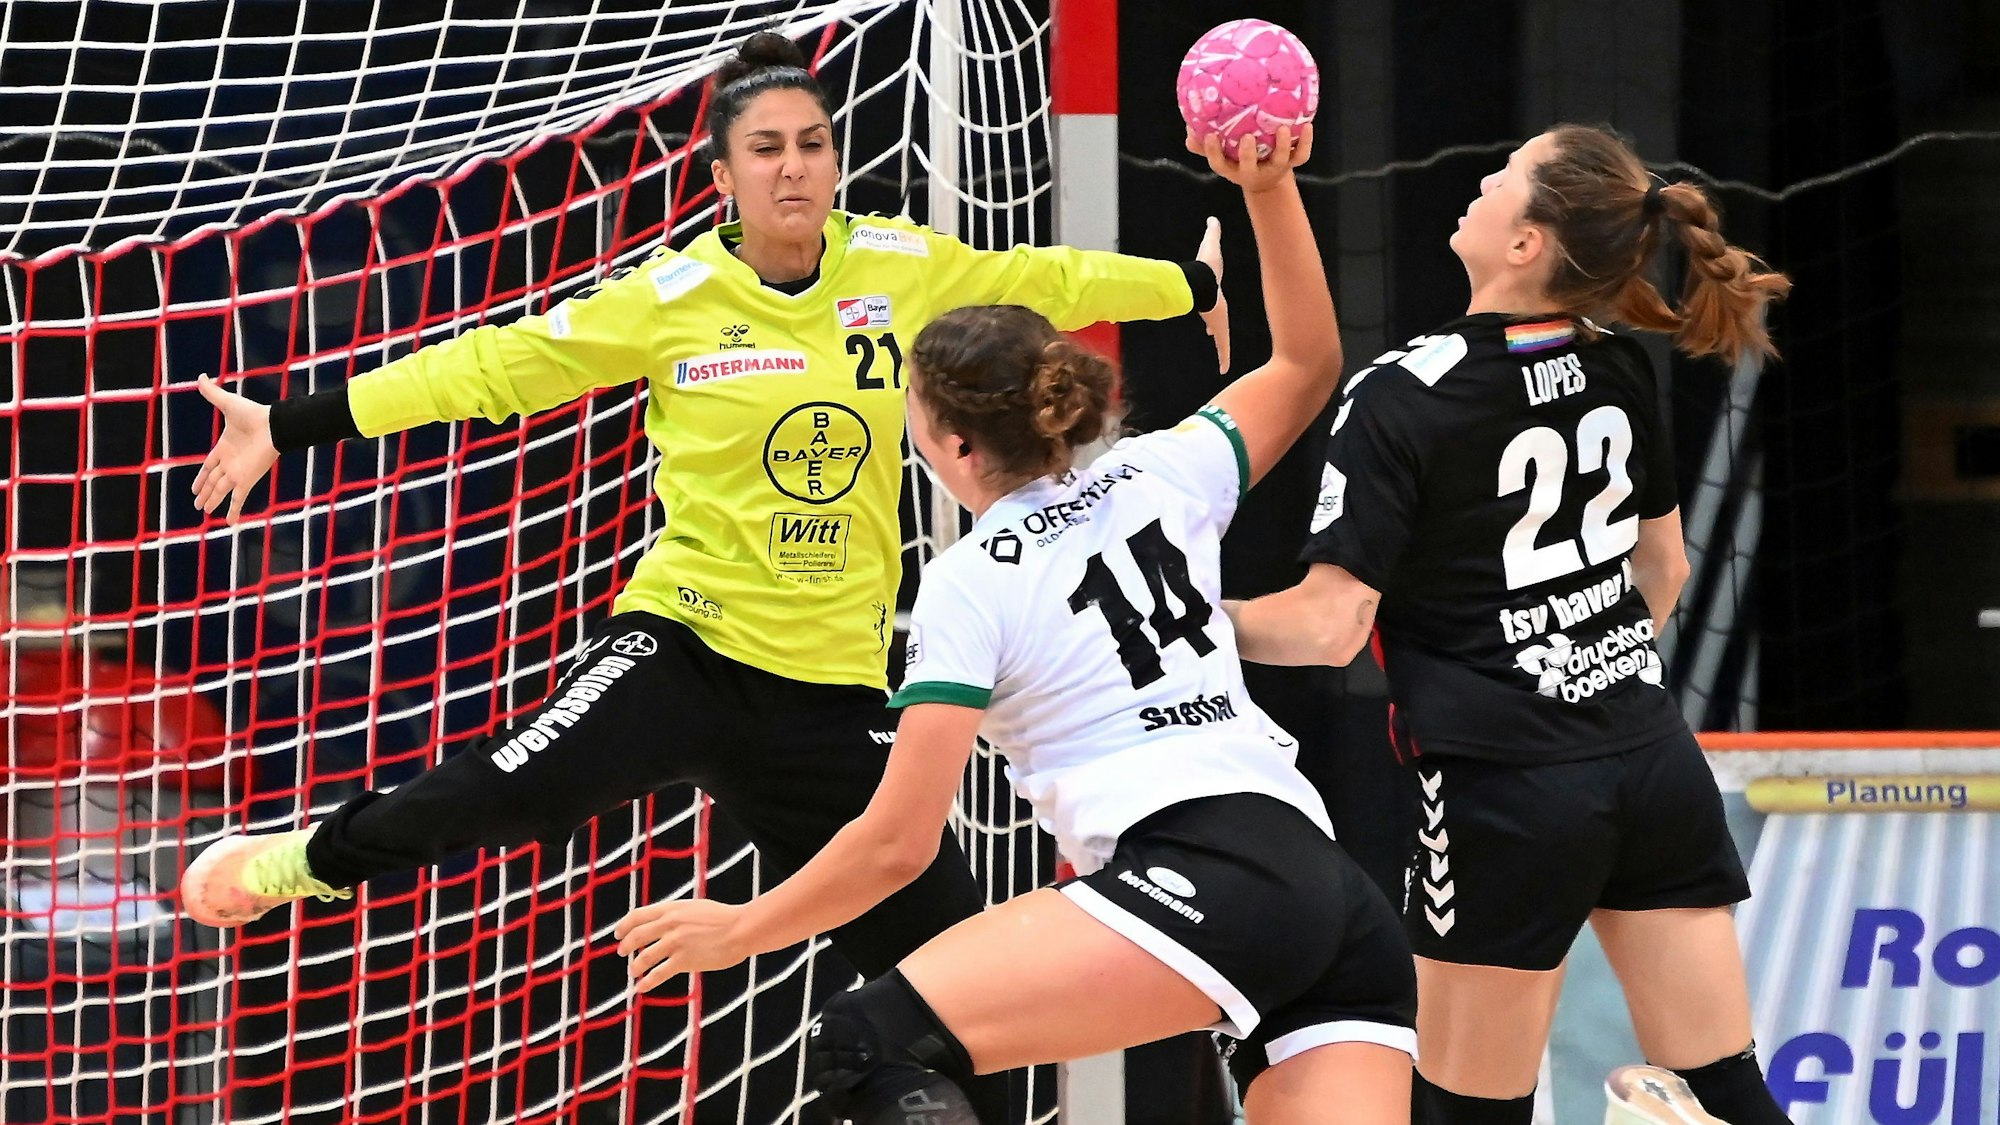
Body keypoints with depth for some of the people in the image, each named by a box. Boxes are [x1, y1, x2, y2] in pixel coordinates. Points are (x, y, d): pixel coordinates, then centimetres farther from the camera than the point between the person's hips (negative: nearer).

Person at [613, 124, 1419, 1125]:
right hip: (1342, 908, 7)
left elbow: (898, 845, 2)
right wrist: (1269, 191, 25)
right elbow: (1309, 364, 35)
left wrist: (740, 929, 16)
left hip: (1210, 880, -7)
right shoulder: (1160, 477, 18)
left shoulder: (972, 583, 4)